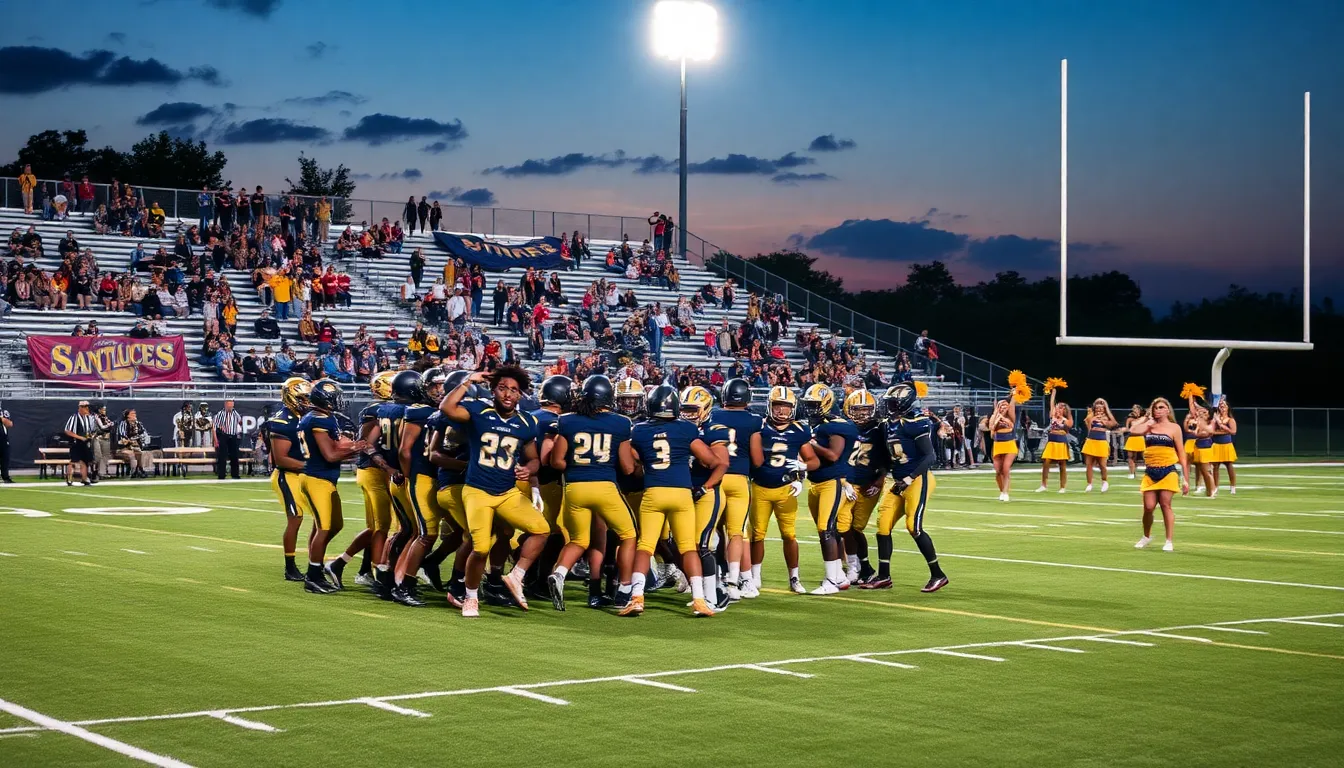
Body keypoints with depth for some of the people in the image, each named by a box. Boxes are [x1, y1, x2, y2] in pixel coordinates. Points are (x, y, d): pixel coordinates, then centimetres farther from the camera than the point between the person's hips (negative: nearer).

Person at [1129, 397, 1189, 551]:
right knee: (1148, 507, 0)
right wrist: (1147, 419, 1)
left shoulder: (1174, 428, 4)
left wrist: (1185, 479, -1)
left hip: (1168, 471, -2)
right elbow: (1133, 430, -14)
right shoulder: (1149, 426, 9)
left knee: (1165, 505, -7)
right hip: (1150, 472, 2)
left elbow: (1182, 454, 4)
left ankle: (1169, 542, 0)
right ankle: (1147, 536, 24)